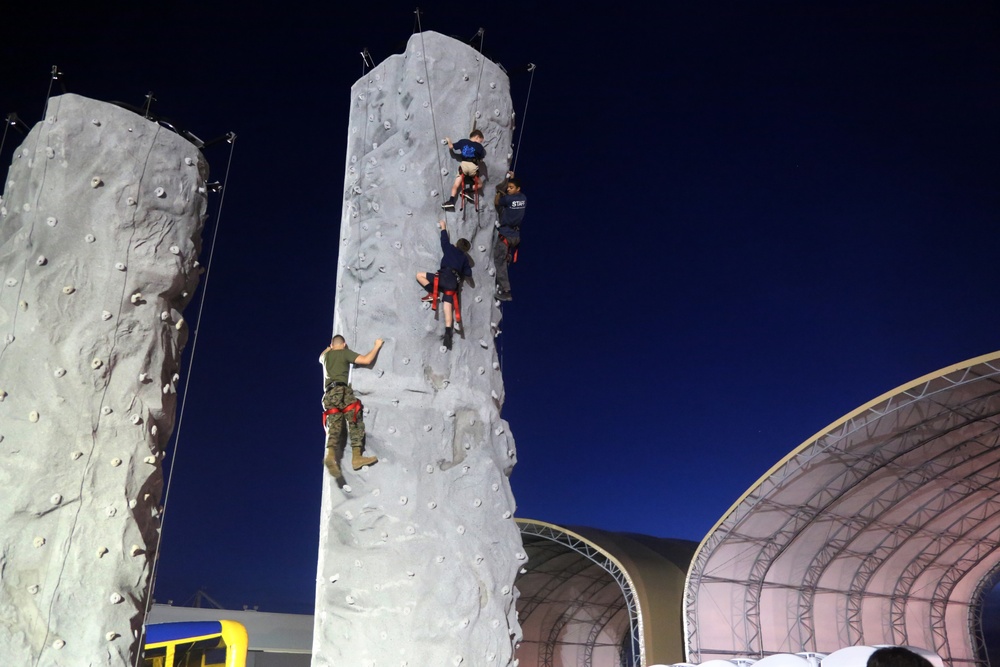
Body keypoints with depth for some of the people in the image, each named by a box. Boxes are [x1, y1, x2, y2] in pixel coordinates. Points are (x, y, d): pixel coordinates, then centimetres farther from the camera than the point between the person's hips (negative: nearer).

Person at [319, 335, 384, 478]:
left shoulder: (326, 356, 26)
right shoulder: (345, 352, 9)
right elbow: (366, 360, -2)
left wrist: (331, 347, 66)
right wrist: (377, 346, 12)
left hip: (329, 395, 6)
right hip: (342, 391, -6)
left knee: (334, 428, -7)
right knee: (356, 423, -7)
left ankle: (331, 455, -33)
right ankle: (357, 457, -19)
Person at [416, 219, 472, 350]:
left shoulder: (450, 248, 15)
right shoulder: (465, 258, 24)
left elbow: (444, 239, 24)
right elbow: (469, 274, 20)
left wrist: (443, 227, 41)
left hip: (445, 276, -5)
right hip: (454, 282, 5)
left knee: (420, 275, 4)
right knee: (448, 307, 1)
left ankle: (432, 294, -6)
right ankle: (448, 333, -10)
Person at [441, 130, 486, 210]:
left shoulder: (463, 141, 8)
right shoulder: (479, 146, 5)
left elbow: (451, 147, 10)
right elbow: (482, 158, 12)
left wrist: (449, 141, 30)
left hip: (464, 165, 1)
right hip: (473, 167, -1)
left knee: (456, 185, 5)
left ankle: (451, 201, -8)